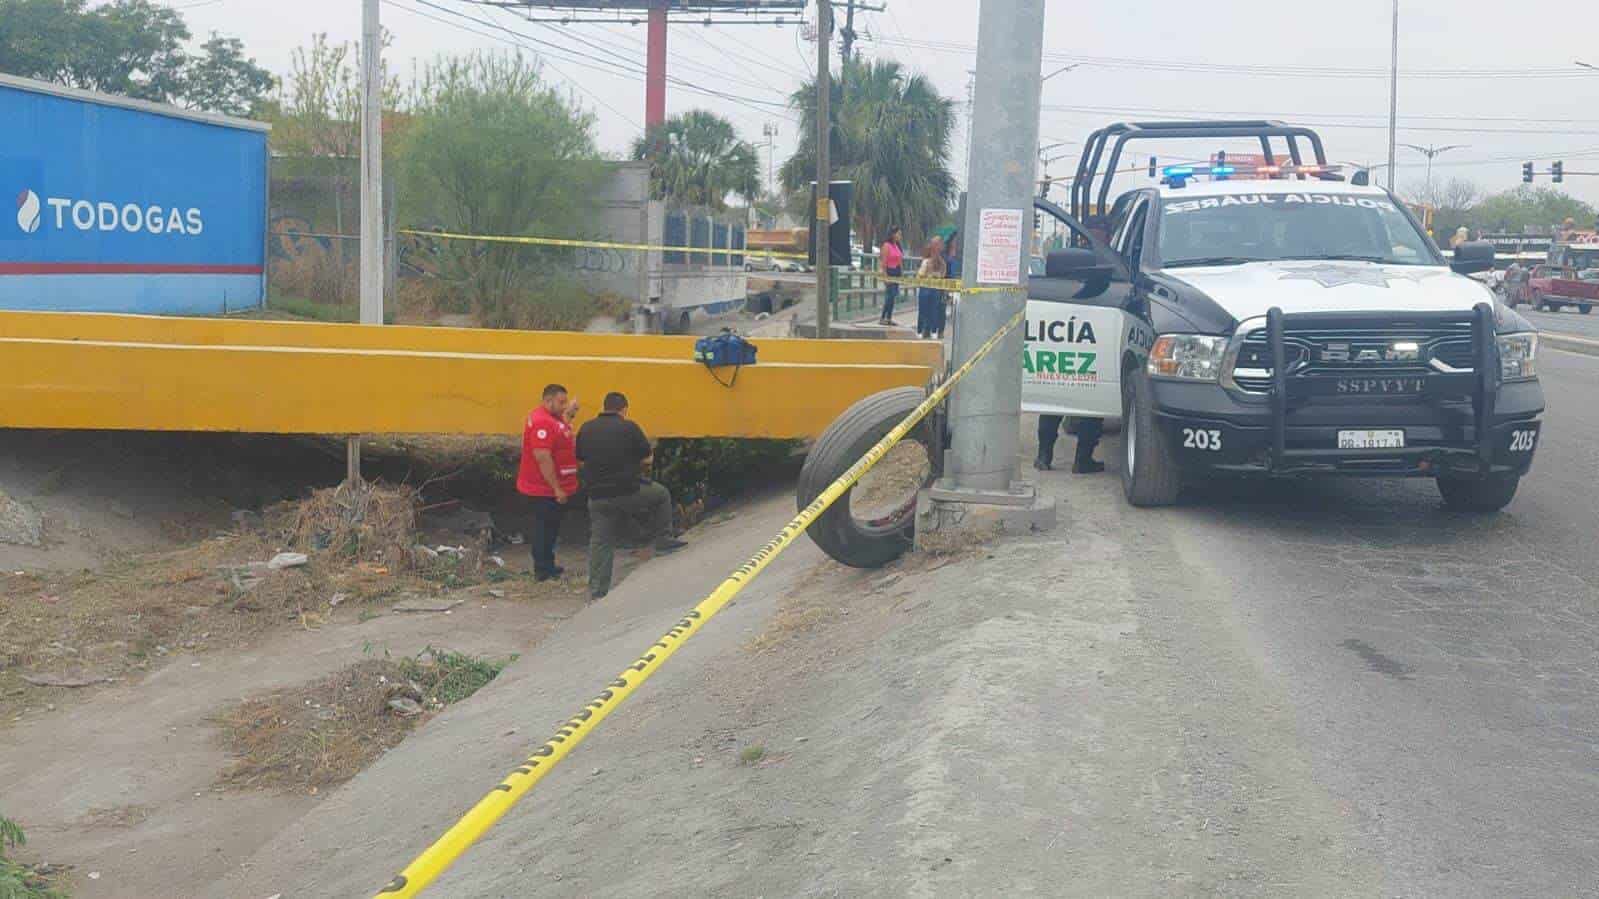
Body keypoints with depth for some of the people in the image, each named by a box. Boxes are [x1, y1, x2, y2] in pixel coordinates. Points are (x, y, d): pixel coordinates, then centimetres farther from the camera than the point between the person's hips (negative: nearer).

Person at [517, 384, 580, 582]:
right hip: (545, 490, -10)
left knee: (549, 528, 18)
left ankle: (547, 566, 28)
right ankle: (543, 571, 6)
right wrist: (557, 489, -24)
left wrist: (569, 415, 12)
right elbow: (543, 459, -27)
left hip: (550, 488, 10)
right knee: (545, 528, -1)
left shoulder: (551, 417, 10)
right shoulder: (542, 422, -23)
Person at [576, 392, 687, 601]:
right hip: (629, 492, -4)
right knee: (662, 495, 23)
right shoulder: (629, 428, -8)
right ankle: (663, 540, 26)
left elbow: (580, 459, 13)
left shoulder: (586, 429, 5)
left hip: (598, 496, 4)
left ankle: (597, 590, 9)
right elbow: (647, 458, -2)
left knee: (600, 542, 10)